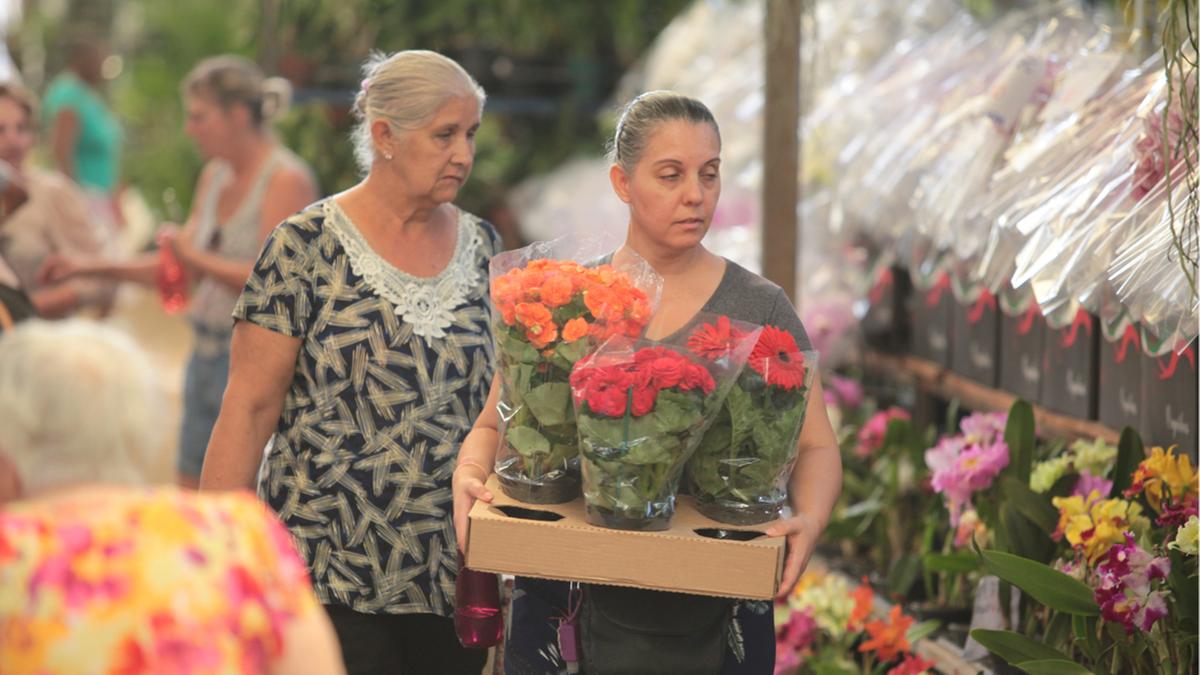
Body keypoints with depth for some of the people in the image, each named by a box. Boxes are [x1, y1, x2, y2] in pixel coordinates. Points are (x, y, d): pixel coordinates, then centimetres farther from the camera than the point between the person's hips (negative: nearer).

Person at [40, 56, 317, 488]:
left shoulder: (286, 181, -13)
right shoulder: (215, 176, 13)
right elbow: (182, 267, 18)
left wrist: (196, 256, -18)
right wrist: (90, 269, 12)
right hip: (208, 353, 9)